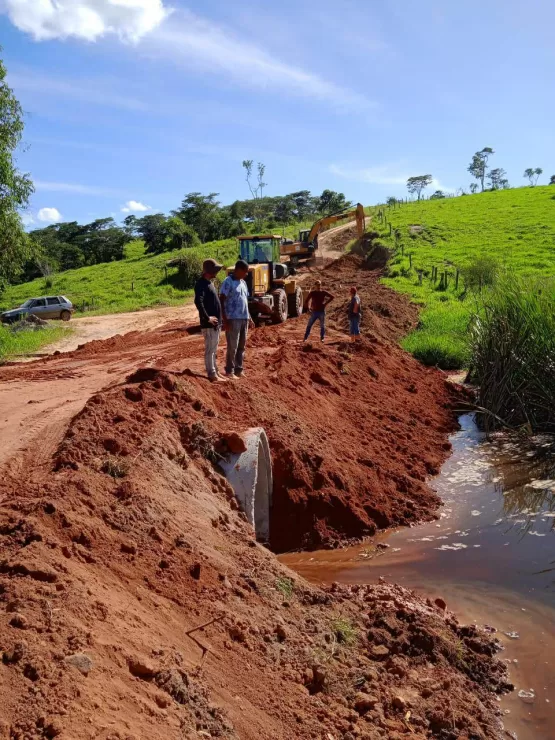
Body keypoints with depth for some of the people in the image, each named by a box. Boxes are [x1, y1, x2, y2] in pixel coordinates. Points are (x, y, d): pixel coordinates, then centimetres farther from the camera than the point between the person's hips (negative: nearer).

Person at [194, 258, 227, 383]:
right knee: (210, 349, -4)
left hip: (216, 323, 10)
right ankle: (212, 374, 0)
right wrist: (207, 317, -24)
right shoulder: (201, 284, -15)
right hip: (209, 324, -10)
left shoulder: (210, 283, 16)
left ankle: (214, 371, 24)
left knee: (214, 349, 16)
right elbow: (198, 302, -28)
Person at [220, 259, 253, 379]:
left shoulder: (243, 282, 14)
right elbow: (221, 301, -13)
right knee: (232, 347, -3)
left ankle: (239, 369, 19)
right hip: (233, 319, -8)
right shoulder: (228, 282, -10)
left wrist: (249, 317, 19)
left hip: (244, 319, 8)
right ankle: (229, 371, 6)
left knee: (242, 346, 11)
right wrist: (225, 320, -18)